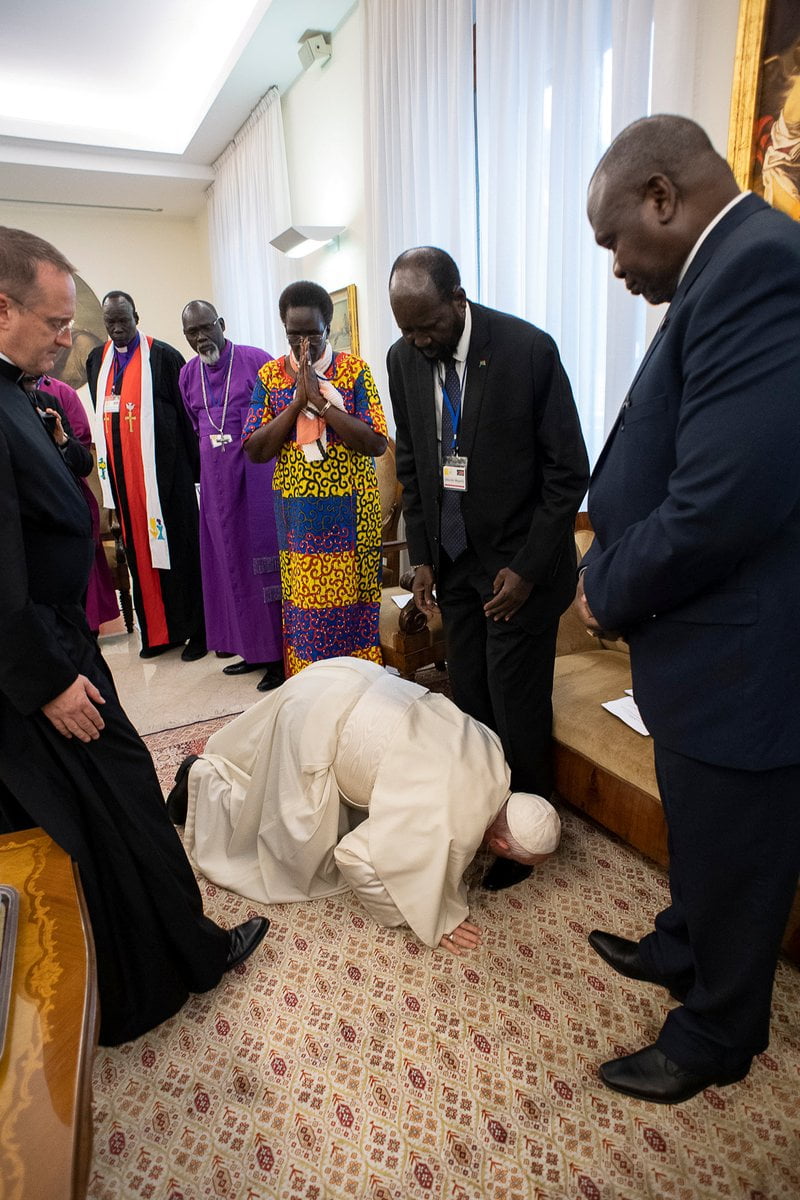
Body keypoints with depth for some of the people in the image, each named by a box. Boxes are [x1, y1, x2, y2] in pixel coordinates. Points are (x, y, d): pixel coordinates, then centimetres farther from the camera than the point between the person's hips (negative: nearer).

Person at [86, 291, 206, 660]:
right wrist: (107, 470, 10)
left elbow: (185, 412, -5)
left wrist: (195, 466, -7)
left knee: (179, 549, 1)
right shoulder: (97, 360, 13)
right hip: (123, 474, 6)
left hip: (165, 470, -5)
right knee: (139, 551, 9)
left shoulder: (163, 355, -4)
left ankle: (194, 629, 12)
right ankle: (156, 630, 19)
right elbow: (101, 416, 15)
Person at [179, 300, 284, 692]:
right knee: (229, 561, 8)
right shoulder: (188, 374, 11)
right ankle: (252, 647, 20)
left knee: (263, 557, -3)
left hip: (256, 475, -6)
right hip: (215, 480, 6)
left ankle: (277, 654, 7)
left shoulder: (256, 361, -5)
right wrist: (211, 461, 16)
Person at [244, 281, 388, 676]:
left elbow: (377, 443, -12)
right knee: (303, 607, 7)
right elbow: (255, 450, -3)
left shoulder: (355, 370, -2)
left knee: (354, 603, 4)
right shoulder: (270, 374, 5)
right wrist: (297, 400, -13)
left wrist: (320, 400, -17)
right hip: (296, 513, 2)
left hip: (350, 512, -2)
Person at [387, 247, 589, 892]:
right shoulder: (403, 359, 1)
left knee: (516, 706, 2)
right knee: (468, 696, 10)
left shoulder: (528, 349, -14)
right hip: (452, 559, 5)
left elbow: (569, 470, -11)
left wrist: (527, 568, -13)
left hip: (519, 563, -4)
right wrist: (422, 556, 5)